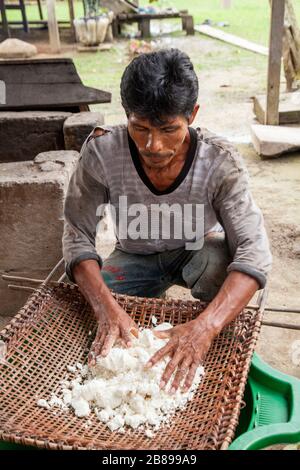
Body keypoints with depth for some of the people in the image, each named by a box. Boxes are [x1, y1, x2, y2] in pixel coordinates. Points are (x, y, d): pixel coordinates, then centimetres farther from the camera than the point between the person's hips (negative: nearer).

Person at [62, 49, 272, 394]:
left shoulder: (220, 163, -29)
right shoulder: (101, 151, -26)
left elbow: (253, 250, -35)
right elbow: (78, 237, -22)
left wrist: (204, 327, -52)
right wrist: (107, 309, -40)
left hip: (199, 251, -1)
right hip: (135, 257, 2)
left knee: (221, 260, -35)